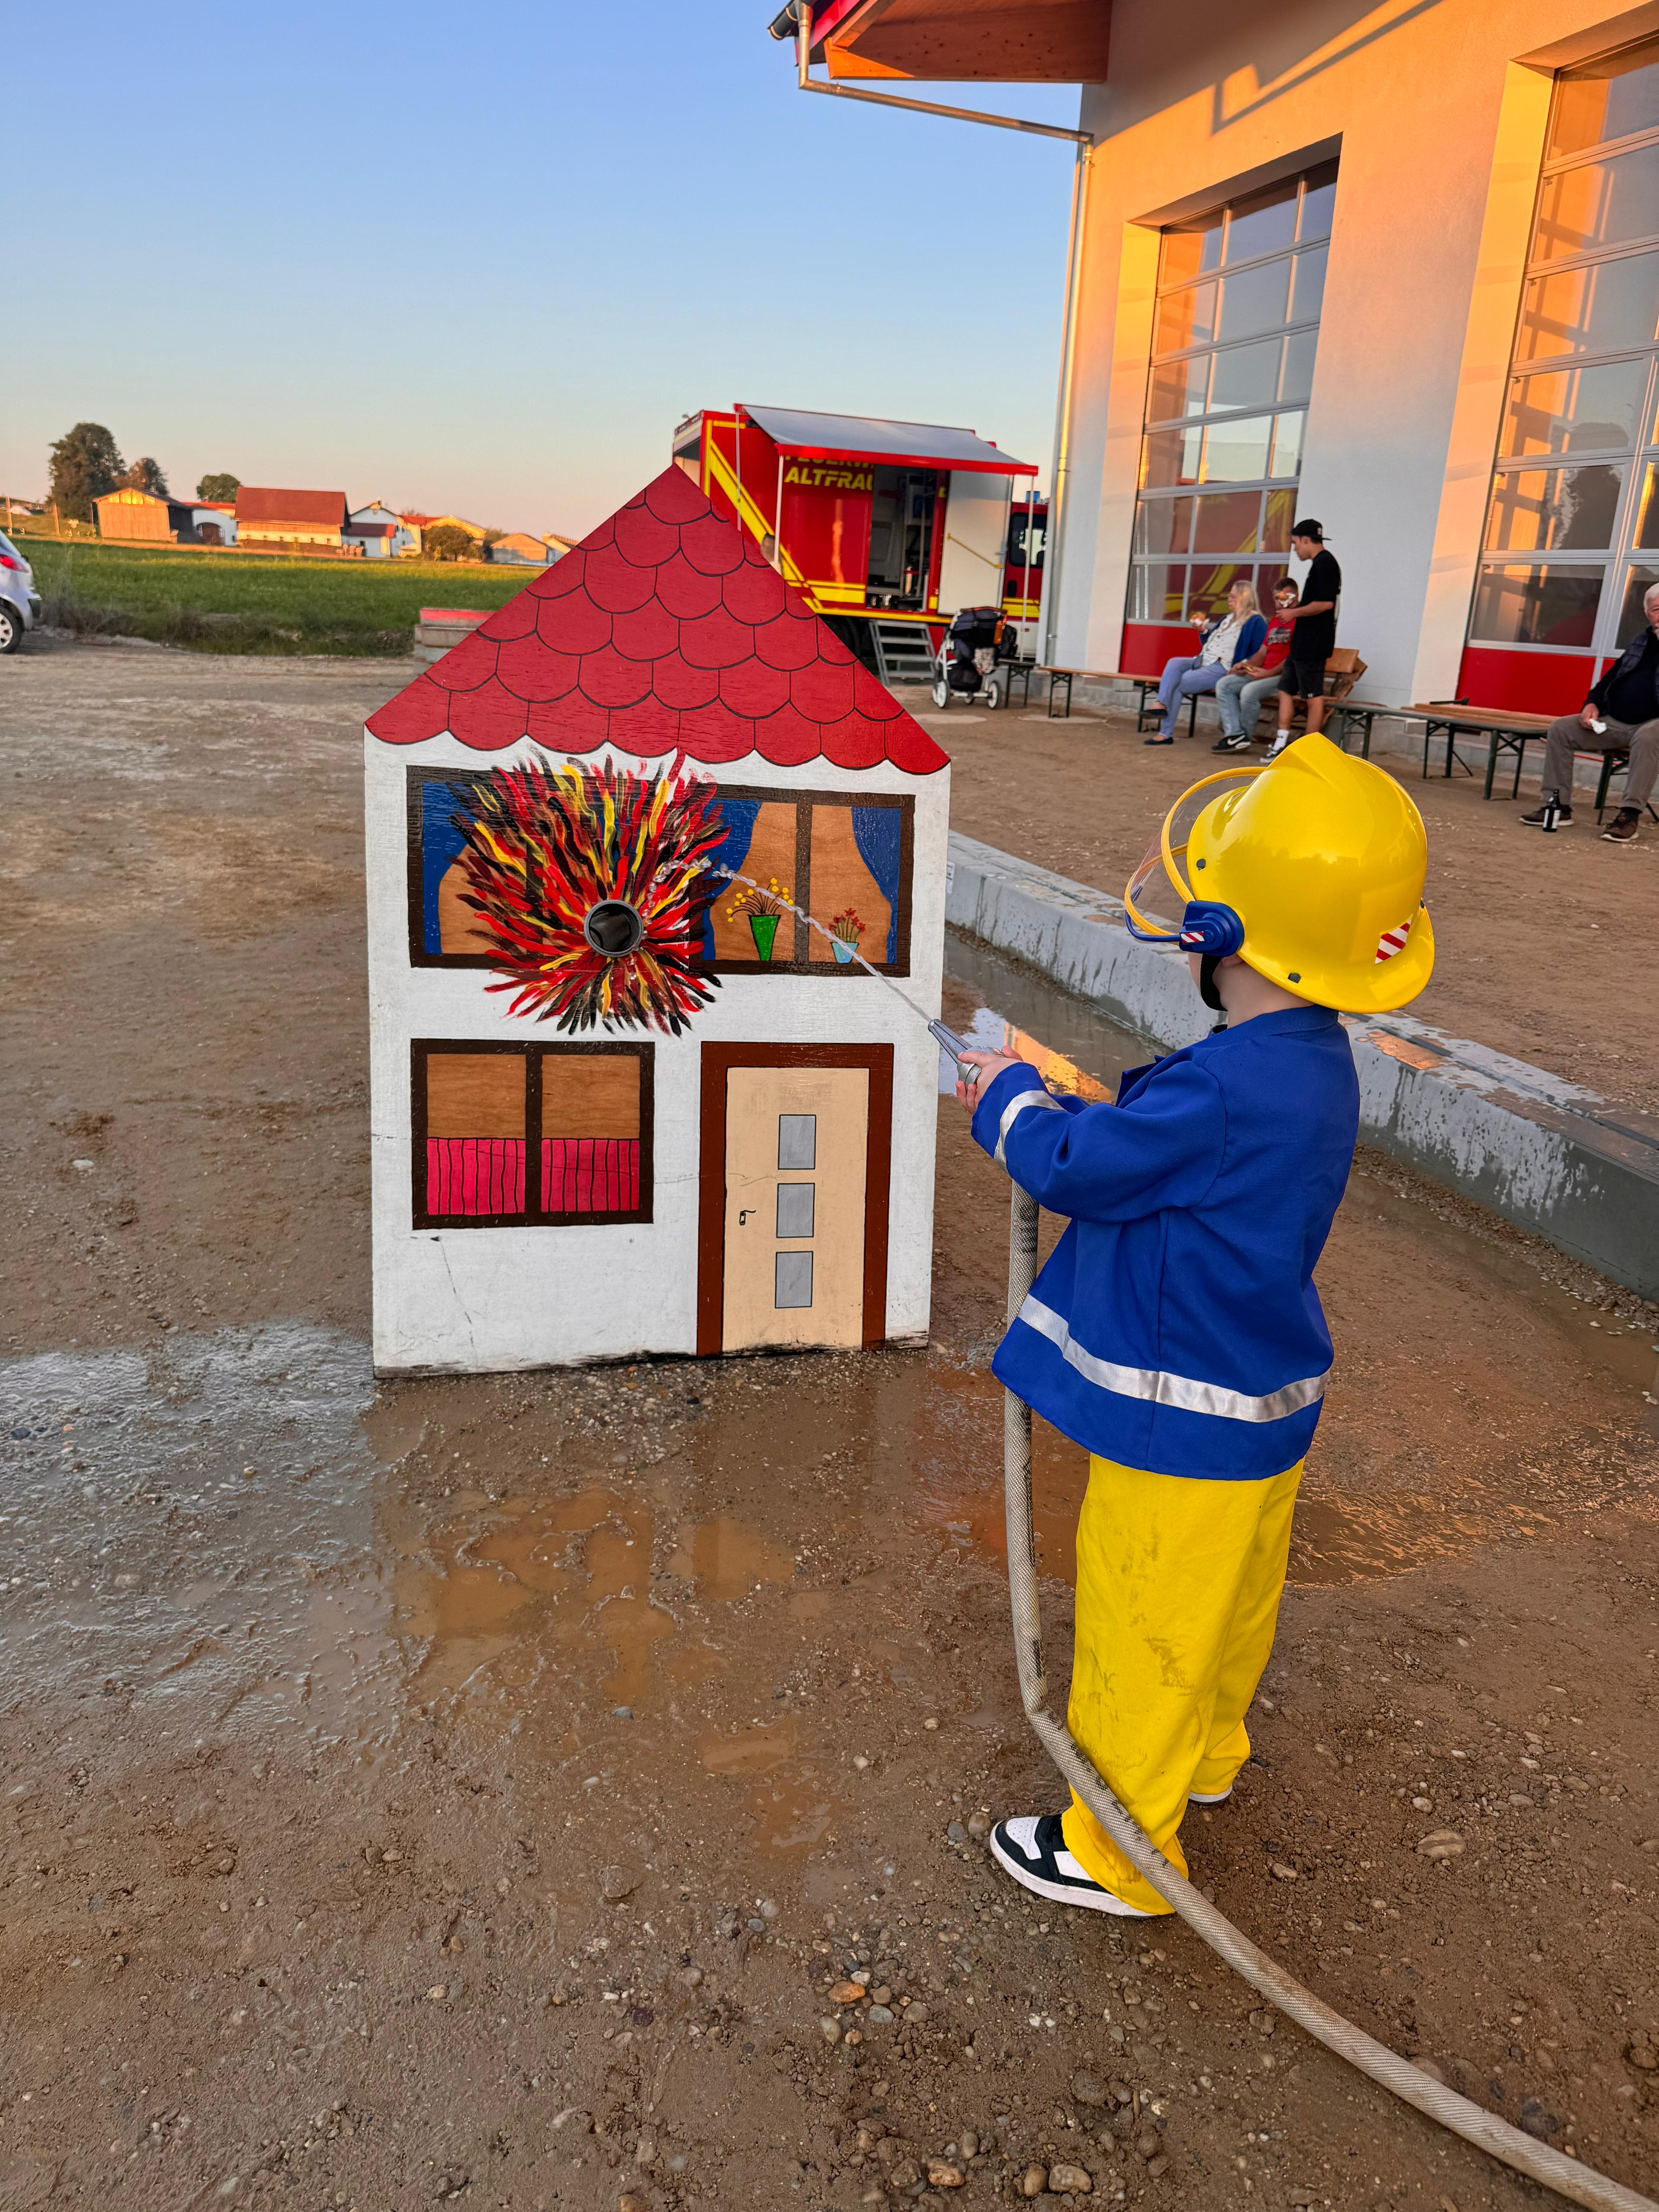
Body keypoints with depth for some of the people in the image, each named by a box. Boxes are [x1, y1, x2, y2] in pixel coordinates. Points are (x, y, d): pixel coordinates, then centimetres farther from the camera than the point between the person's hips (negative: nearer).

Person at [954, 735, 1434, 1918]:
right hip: (1265, 1400, 9)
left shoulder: (1224, 1089, -33)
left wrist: (1013, 1101, -2)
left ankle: (1120, 1851, 30)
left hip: (1187, 1423, -9)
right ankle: (1207, 1751, 54)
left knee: (1145, 1625, 10)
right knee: (1228, 1595, 29)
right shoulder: (1313, 1063, -3)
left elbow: (1074, 1169, -21)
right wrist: (1062, 1099, 1)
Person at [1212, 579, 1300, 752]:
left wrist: (1268, 673, -21)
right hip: (1263, 673, 10)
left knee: (1249, 691, -33)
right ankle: (1235, 734, -17)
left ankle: (1244, 737, -11)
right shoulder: (1274, 622, 22)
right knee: (1224, 685, -4)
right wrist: (1246, 665, 5)